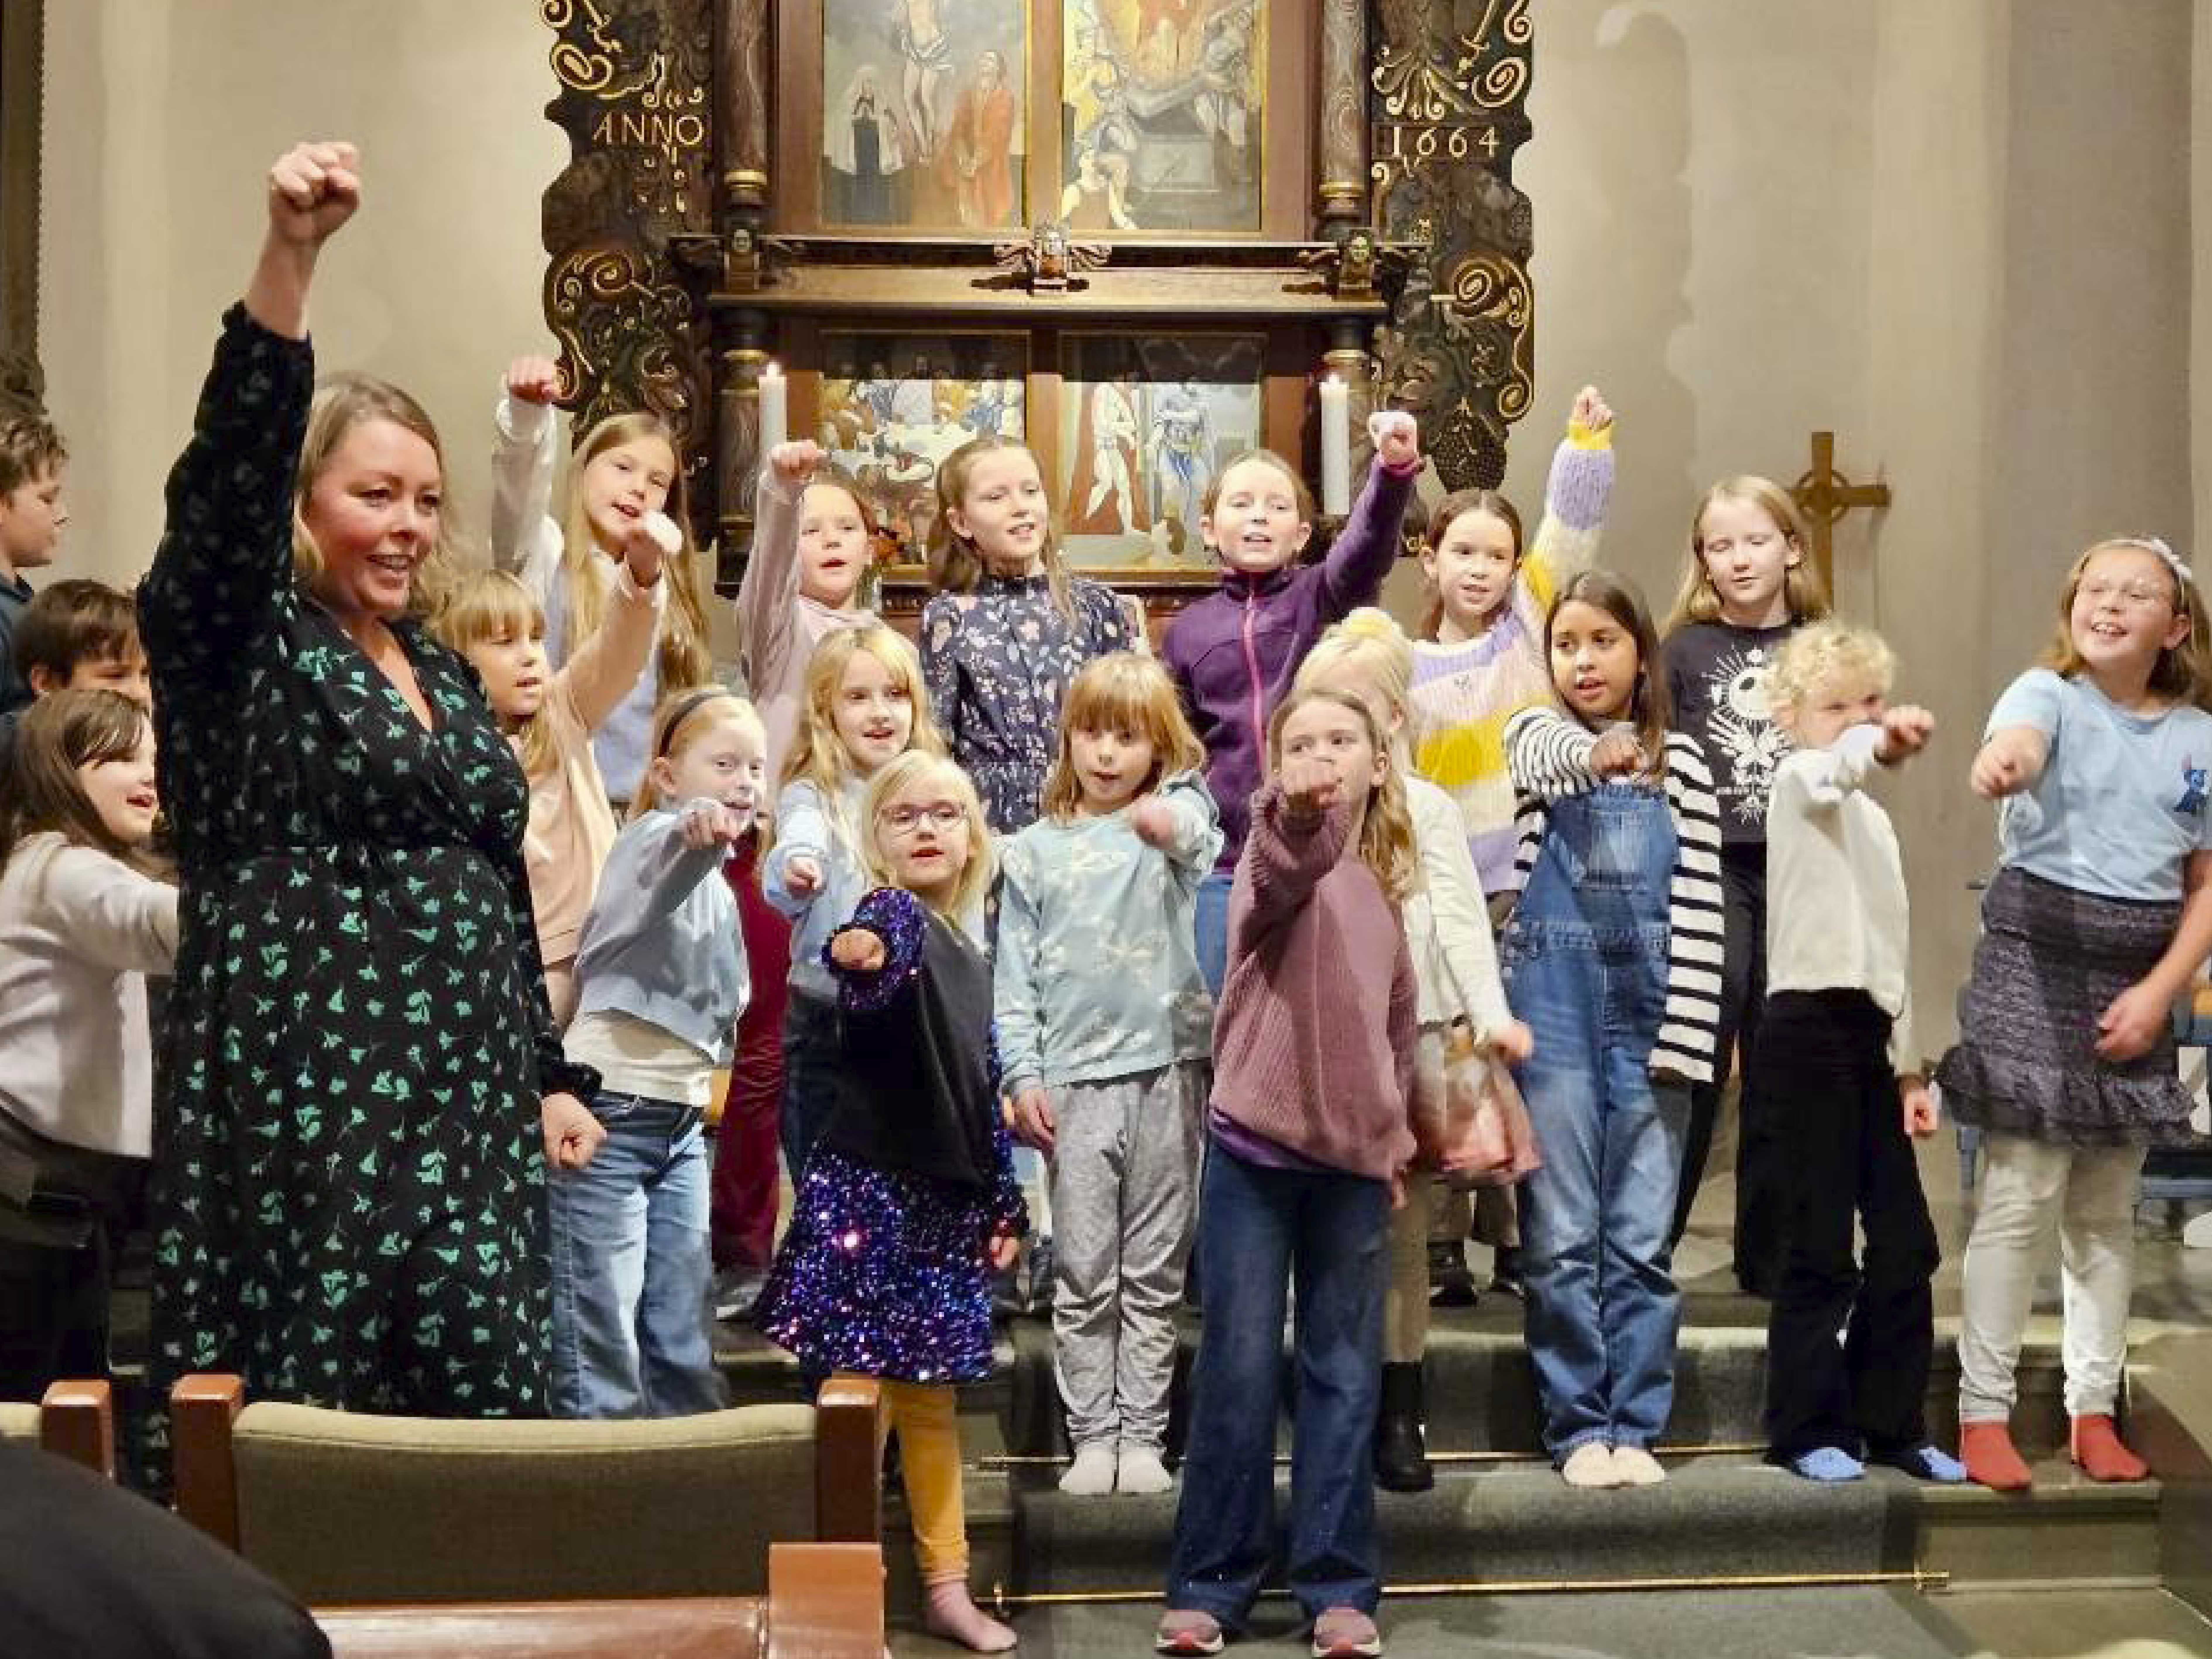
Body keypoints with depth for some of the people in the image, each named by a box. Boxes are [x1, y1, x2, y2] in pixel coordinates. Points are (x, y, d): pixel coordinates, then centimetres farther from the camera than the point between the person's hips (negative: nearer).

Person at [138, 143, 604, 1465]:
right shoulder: (236, 642, -2)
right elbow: (229, 468, -20)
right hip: (303, 1111, -6)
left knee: (477, 1426, 7)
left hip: (472, 1108, 6)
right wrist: (291, 255, -32)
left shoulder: (446, 674, 17)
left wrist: (550, 1078, 17)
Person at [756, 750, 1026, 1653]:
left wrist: (1002, 1205, 18)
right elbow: (874, 958, -36)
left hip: (946, 1196, 8)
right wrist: (856, 951, -59)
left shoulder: (968, 953, 15)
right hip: (870, 1188, -7)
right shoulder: (893, 917, -9)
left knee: (930, 1400, 15)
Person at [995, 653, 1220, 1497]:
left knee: (1155, 1275, 7)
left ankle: (1143, 1435, 15)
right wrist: (1022, 1075, -1)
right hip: (1075, 1078, 1)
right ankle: (1092, 1436, 13)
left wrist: (1174, 826, -46)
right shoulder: (1032, 852, 7)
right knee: (1082, 1276, 4)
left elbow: (1204, 835, -23)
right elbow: (1014, 977, 7)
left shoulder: (1177, 817, 3)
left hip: (1169, 1069, 0)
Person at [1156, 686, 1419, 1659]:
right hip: (1254, 1148, -4)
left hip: (1351, 1159, 5)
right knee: (1239, 1369, 0)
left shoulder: (1384, 887, 12)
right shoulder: (1280, 851, -4)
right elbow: (1286, 865, -31)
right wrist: (1297, 810, -52)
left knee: (1343, 1376, 8)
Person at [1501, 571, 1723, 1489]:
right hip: (1554, 997, -1)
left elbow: (1699, 904, 2)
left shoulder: (1679, 759, 8)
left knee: (1642, 1236, 3)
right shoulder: (1536, 735, 8)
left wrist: (1685, 1027, -5)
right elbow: (1546, 757, -17)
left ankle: (1634, 1425, 12)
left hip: (1649, 1001, 1)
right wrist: (1593, 755, -34)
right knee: (1562, 1233, 1)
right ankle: (1577, 1425, 11)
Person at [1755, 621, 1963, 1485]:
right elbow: (1831, 766, -33)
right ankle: (1806, 1428, 8)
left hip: (1868, 1035, 8)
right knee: (1822, 1246, -4)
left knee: (1905, 1242, 8)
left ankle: (1890, 1421, 19)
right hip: (1811, 1028, -8)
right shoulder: (1800, 781, -5)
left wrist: (1909, 1064, 18)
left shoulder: (1873, 818, 21)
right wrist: (1879, 742, -55)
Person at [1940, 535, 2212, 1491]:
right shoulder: (2047, 694, -6)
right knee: (2023, 1194, -7)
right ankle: (1983, 1411, 2)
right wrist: (2004, 760, -56)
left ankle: (2093, 1409, 22)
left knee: (2108, 1206, 12)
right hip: (2037, 954, -4)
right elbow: (2015, 744, -31)